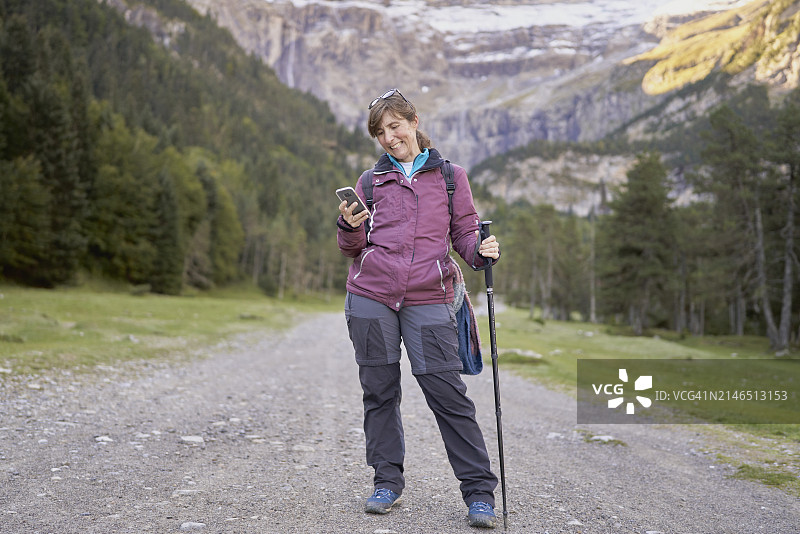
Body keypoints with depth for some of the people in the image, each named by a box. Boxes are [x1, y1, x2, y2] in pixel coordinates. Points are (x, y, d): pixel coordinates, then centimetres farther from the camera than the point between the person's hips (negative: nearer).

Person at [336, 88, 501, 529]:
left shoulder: (450, 177, 10)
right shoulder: (370, 181, 13)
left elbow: (464, 233, 11)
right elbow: (353, 249, 14)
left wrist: (481, 251, -11)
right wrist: (349, 227, -8)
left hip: (428, 300, -2)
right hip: (371, 297, 2)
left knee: (447, 392, -7)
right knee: (379, 390, 7)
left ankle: (479, 491, 3)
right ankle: (387, 480, 23)